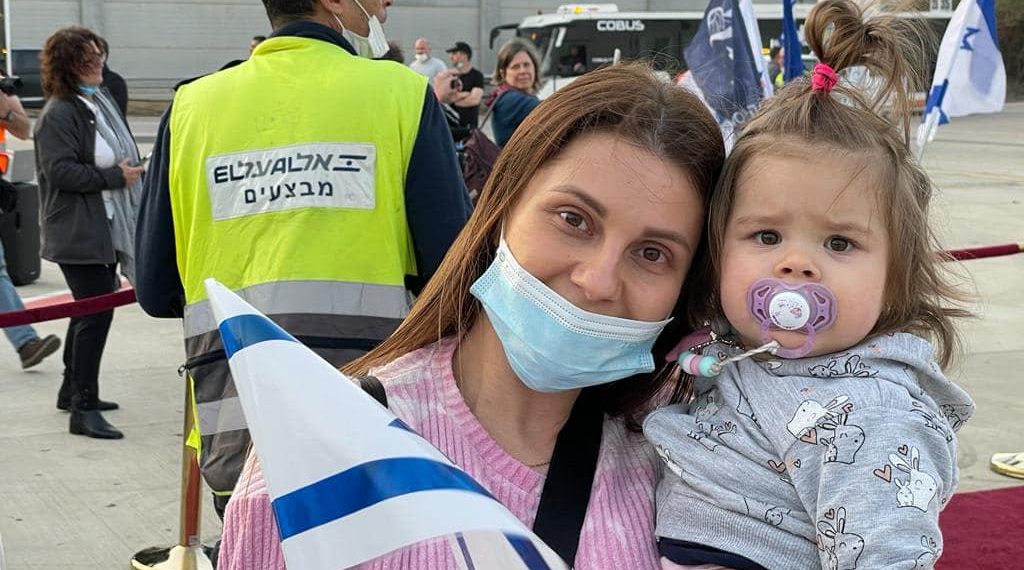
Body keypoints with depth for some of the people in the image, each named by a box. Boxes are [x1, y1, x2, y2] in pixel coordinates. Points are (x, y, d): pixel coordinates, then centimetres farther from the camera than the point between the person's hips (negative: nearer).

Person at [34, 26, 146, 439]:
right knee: (96, 312, -12)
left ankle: (73, 390, 32)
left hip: (103, 228, 10)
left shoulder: (98, 103, 15)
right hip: (77, 235, -10)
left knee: (90, 310, 18)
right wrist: (115, 177, -19)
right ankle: (83, 409, -7)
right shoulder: (59, 114, -14)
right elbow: (59, 170, -23)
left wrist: (130, 171, 11)